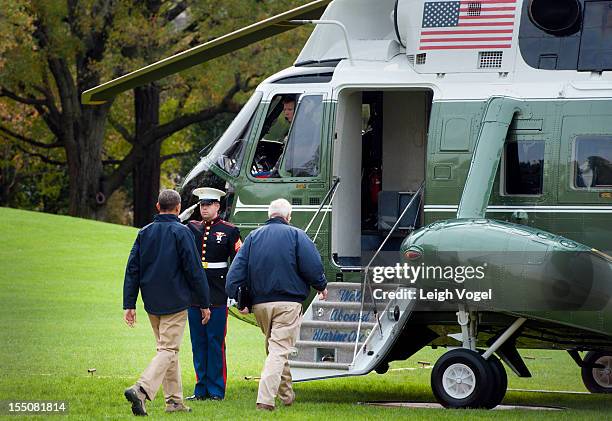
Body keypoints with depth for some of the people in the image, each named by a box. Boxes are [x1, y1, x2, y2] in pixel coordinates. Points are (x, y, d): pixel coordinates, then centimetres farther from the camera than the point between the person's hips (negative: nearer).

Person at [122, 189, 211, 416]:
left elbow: (132, 270, 6)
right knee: (168, 349, -7)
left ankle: (175, 400, 18)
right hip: (175, 303, -6)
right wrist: (204, 304, -3)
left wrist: (129, 304, 7)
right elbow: (194, 270, -9)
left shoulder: (144, 233, 8)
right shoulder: (181, 232, -9)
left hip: (152, 304, 6)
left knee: (167, 349, 16)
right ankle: (142, 389, -26)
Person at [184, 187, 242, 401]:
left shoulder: (229, 231, 1)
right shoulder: (191, 228, 10)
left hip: (217, 295, -4)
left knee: (216, 343, -2)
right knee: (198, 343, 7)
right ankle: (201, 389, 13)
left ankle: (216, 390, 3)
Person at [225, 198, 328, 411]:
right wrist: (321, 286, 9)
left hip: (259, 303, 5)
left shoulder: (253, 237, 10)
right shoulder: (295, 235, -2)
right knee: (279, 349, -7)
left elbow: (236, 271, 4)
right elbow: (312, 265, -9)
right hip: (288, 302, -5)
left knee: (274, 347, 21)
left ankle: (286, 393, 31)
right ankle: (265, 398, -19)